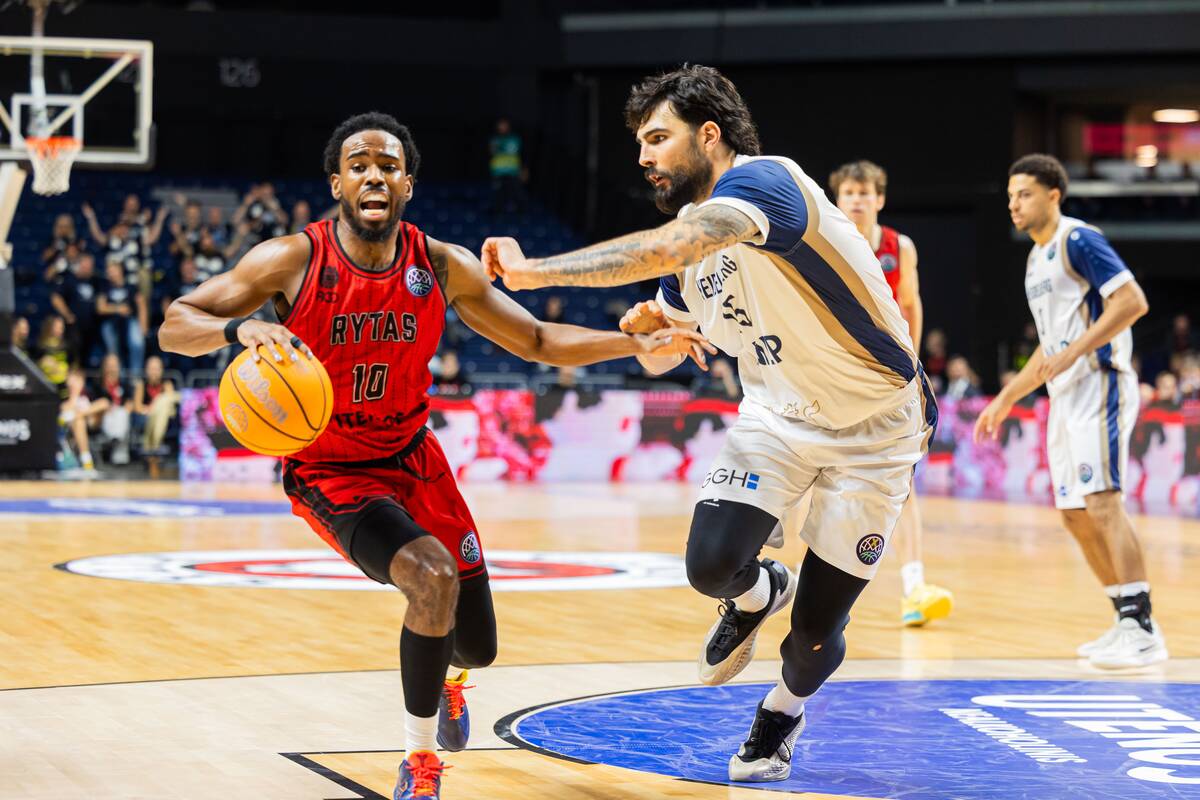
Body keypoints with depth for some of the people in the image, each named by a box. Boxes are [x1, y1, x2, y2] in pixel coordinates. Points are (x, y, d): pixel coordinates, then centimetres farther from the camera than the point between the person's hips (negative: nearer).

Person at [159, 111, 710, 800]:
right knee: (432, 577, -31)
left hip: (413, 459, 4)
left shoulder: (443, 268, -9)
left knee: (477, 649, 8)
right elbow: (173, 325, -19)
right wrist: (240, 328, -41)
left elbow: (538, 341, -1)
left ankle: (447, 677, 51)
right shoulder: (293, 262, -18)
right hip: (329, 472, -4)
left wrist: (639, 344, -14)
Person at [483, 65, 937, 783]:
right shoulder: (689, 235, 3)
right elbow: (661, 358, 18)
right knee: (712, 565, -19)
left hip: (875, 425, -6)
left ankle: (784, 710, 32)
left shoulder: (762, 180, -24)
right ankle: (759, 593, 17)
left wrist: (535, 272, -38)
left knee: (815, 634, -3)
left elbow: (667, 249, -43)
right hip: (780, 413, 6)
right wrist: (649, 329, -5)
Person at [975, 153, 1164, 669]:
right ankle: (1129, 621, 15)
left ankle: (1143, 631, -17)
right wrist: (1005, 399, 26)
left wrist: (1072, 352, -23)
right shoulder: (1036, 260, 20)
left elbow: (1133, 301, -19)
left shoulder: (1078, 240, -8)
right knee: (1076, 515, 8)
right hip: (1065, 396, 10)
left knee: (1103, 505, -17)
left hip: (1100, 385, -10)